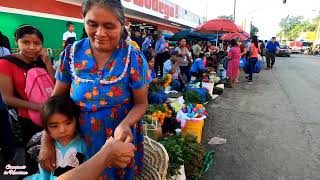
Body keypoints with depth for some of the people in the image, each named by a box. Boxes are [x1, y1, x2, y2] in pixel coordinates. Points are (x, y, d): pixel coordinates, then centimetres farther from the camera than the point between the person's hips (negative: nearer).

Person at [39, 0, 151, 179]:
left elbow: (141, 104, -11)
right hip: (79, 140, 3)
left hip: (120, 140, -2)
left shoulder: (134, 58, -17)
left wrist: (125, 124, -31)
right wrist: (47, 141, -6)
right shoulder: (71, 54, -10)